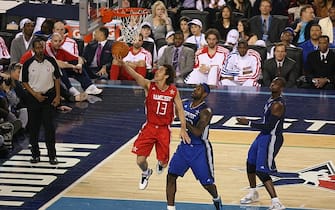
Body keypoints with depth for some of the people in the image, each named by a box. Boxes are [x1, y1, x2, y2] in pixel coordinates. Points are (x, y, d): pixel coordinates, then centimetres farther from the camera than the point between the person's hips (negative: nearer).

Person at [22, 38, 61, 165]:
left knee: (49, 127, -5)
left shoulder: (50, 61, -1)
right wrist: (35, 94, -10)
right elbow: (24, 82, 1)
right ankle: (35, 155, 14)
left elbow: (57, 79, 5)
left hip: (49, 96, 0)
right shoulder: (28, 64, -4)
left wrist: (57, 96, -2)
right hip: (33, 97, 0)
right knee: (33, 128, 4)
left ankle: (52, 156, -2)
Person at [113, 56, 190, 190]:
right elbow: (135, 75, -27)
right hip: (149, 127, 0)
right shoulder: (149, 86, -10)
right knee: (140, 160, -6)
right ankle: (145, 173, 31)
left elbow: (180, 109, 0)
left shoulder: (173, 91, -6)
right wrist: (122, 64, -45)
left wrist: (183, 129, -10)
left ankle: (161, 163, 43)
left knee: (163, 162, 3)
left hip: (164, 129, 0)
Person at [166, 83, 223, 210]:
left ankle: (216, 199, 37)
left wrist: (184, 121, -28)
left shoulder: (205, 112, -19)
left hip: (200, 149, -6)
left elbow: (197, 132, -27)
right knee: (171, 176, -6)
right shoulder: (185, 104, 2)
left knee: (207, 182, 4)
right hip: (184, 146, 6)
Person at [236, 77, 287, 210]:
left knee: (262, 171, -14)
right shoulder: (272, 99, 5)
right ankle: (253, 194, 44)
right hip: (264, 135, 10)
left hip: (271, 139, -10)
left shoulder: (278, 105, -25)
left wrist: (248, 123, -20)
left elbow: (268, 127, -25)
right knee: (251, 163, 25)